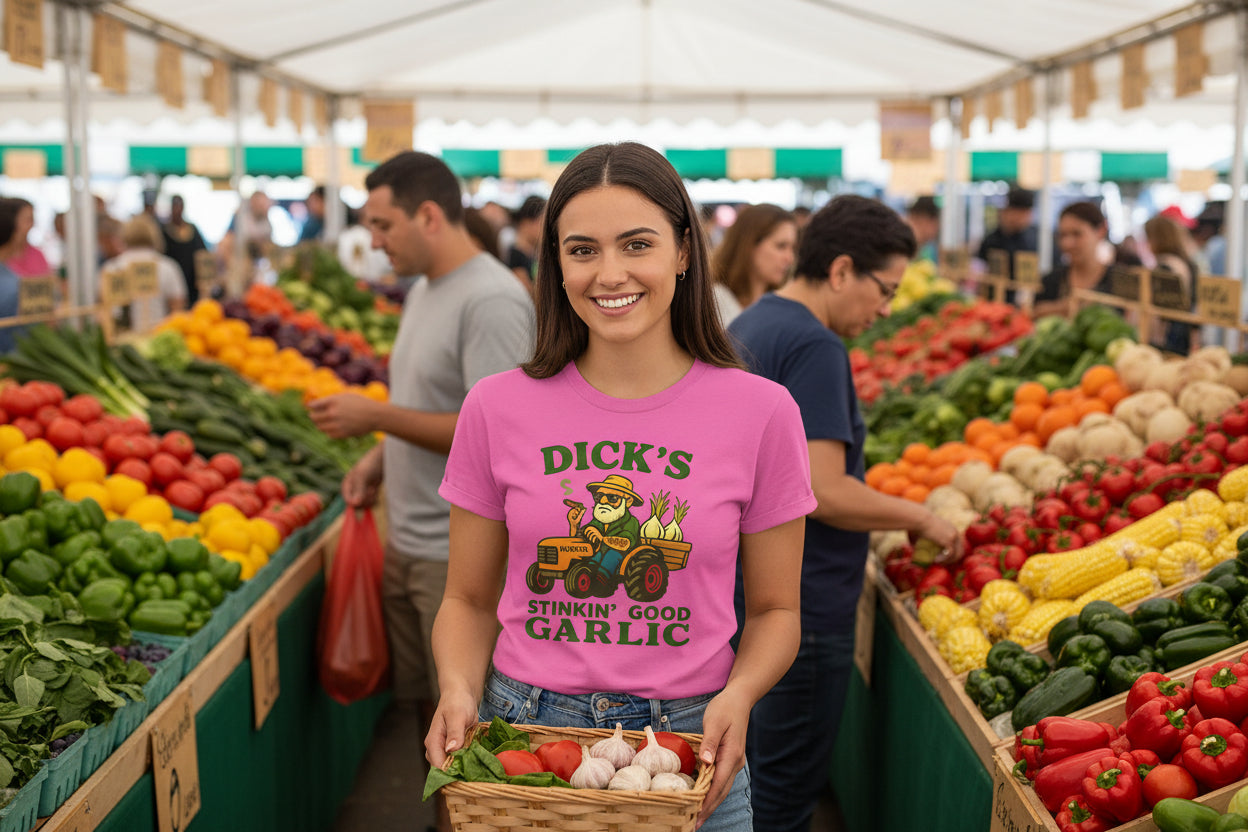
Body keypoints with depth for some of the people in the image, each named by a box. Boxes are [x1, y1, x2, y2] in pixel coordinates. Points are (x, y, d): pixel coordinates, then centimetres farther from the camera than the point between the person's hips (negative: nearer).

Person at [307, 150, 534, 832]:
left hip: (462, 557, -9)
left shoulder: (491, 303, -18)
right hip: (407, 544, 9)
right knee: (427, 705, 19)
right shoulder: (424, 290, 12)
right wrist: (379, 460, 6)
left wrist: (376, 417, -20)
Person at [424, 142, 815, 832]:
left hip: (688, 751, 0)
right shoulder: (498, 408, -4)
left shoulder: (759, 412, -7)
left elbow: (774, 609, 2)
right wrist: (459, 689, -13)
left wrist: (737, 696, -16)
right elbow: (469, 599, 5)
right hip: (521, 740, 1)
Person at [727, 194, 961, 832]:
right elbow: (824, 492, -25)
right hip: (801, 607, -10)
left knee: (754, 773, 21)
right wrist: (920, 518, -10)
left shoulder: (748, 326, 11)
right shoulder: (814, 347, -20)